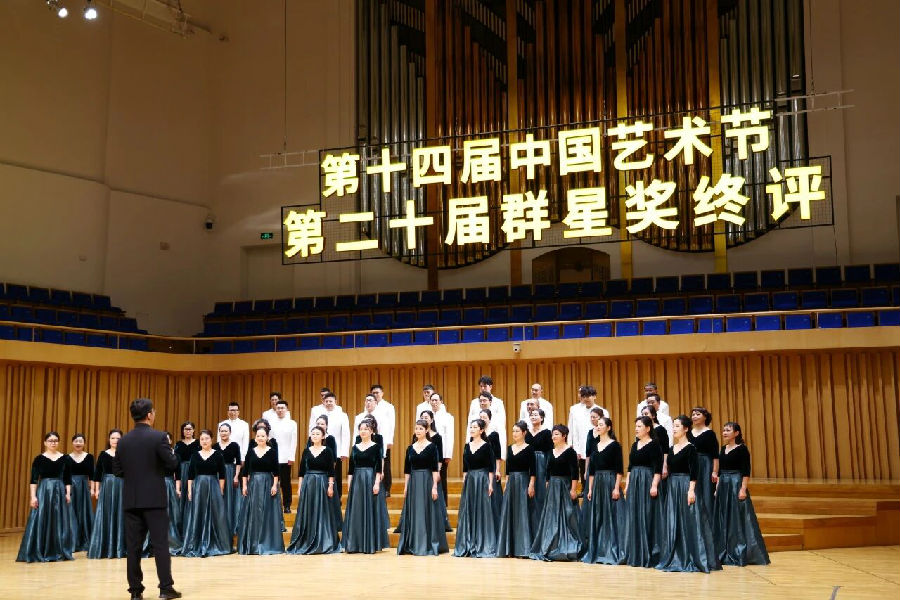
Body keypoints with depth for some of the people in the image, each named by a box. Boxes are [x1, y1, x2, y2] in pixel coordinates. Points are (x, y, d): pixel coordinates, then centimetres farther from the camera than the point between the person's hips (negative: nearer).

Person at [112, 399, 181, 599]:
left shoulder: (123, 441, 5)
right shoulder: (158, 437, -10)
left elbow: (118, 470, 9)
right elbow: (173, 464, -10)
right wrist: (171, 452, 11)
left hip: (131, 499, 4)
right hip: (154, 498, -4)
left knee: (133, 546, 7)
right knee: (160, 543, 0)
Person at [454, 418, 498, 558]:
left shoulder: (487, 446, -6)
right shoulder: (467, 446, 10)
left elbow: (491, 466, -8)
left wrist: (490, 484, -12)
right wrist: (464, 481, 11)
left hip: (482, 480, -6)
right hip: (469, 480, 6)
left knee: (483, 512, -3)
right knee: (468, 512, 7)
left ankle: (484, 547, 4)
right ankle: (468, 546, 14)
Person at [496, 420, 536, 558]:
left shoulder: (529, 449, -5)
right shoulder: (510, 448, 11)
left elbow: (532, 469, -8)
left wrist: (531, 485, -15)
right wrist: (506, 483, 12)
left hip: (523, 482, -6)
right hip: (511, 482, 6)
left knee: (523, 513, -5)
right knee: (509, 513, 5)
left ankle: (523, 549, -2)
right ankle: (510, 548, 11)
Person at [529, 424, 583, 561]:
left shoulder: (570, 452, -9)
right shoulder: (551, 452, 11)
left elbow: (574, 472, -13)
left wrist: (573, 490, -18)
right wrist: (548, 486, 14)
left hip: (565, 486, -7)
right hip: (552, 486, 7)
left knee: (565, 517, -6)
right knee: (552, 517, 9)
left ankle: (567, 549, 0)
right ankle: (552, 549, 16)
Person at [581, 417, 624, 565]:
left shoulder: (614, 445, -5)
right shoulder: (595, 445, 13)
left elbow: (619, 469, -9)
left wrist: (616, 488, -16)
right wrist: (590, 489, 11)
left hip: (610, 481, -6)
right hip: (597, 483, 6)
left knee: (610, 517, -5)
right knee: (596, 518, 7)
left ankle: (611, 553, 0)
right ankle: (596, 553, 14)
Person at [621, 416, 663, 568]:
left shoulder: (653, 445, -7)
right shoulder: (634, 445, 14)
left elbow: (658, 468, -13)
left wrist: (654, 485, -20)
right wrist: (627, 485, 14)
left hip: (647, 481, -7)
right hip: (634, 482, 8)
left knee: (646, 517, -5)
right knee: (633, 518, 8)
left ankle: (648, 555, 1)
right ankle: (635, 555, 16)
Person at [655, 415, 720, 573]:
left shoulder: (690, 448, -7)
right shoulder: (672, 448, 13)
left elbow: (693, 471, -13)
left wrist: (691, 490, -20)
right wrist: (668, 487, 14)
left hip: (685, 485, -8)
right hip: (672, 486, 8)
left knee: (688, 522, -6)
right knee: (672, 523, 8)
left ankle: (692, 560, -1)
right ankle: (675, 559, 14)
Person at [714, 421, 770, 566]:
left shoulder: (742, 449, -8)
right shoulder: (723, 449, 12)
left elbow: (746, 471, -12)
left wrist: (743, 489, -19)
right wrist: (717, 488, 14)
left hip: (736, 485, -7)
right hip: (723, 486, 7)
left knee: (738, 520, -4)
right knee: (723, 521, 9)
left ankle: (740, 555, 2)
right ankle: (725, 554, 17)